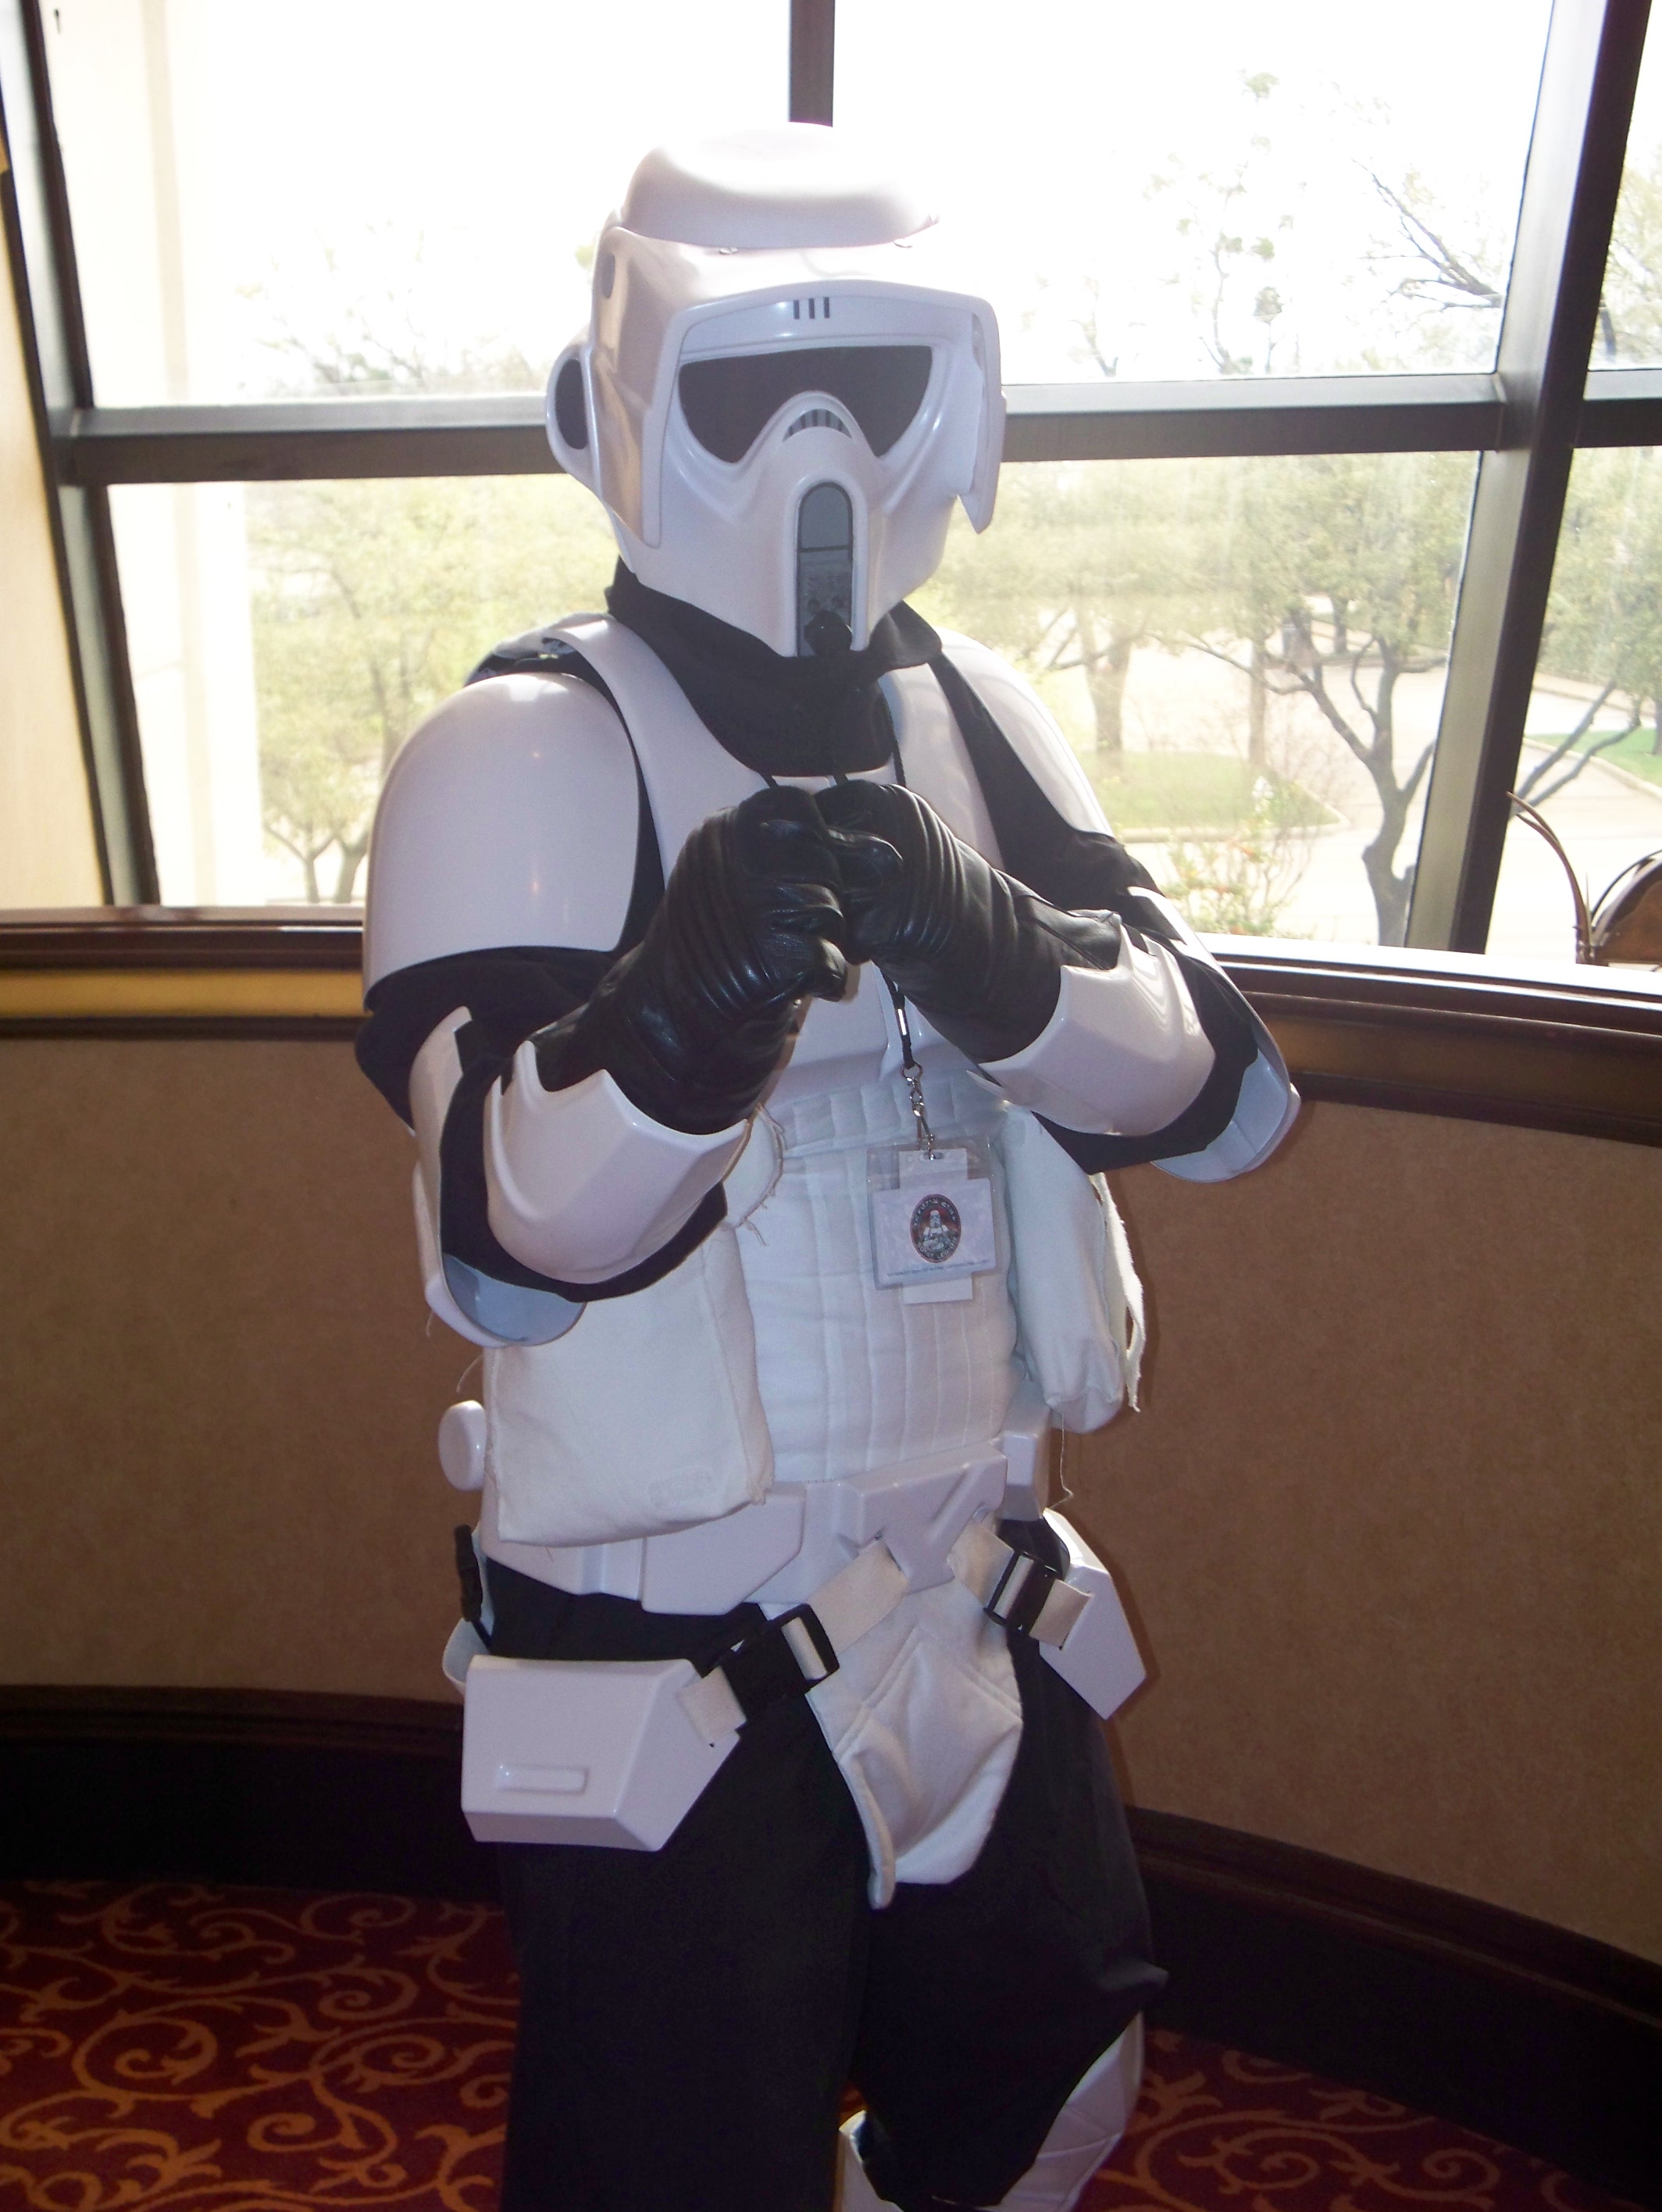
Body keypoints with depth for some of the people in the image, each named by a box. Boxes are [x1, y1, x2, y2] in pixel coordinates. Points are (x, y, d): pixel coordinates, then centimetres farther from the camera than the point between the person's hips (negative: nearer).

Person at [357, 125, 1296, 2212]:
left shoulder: (976, 719, 1)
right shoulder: (524, 749, -15)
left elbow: (1214, 1086, -9)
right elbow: (514, 1236, -25)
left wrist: (988, 949, -29)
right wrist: (681, 1017, -45)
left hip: (978, 1603, 6)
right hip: (667, 1662, -5)